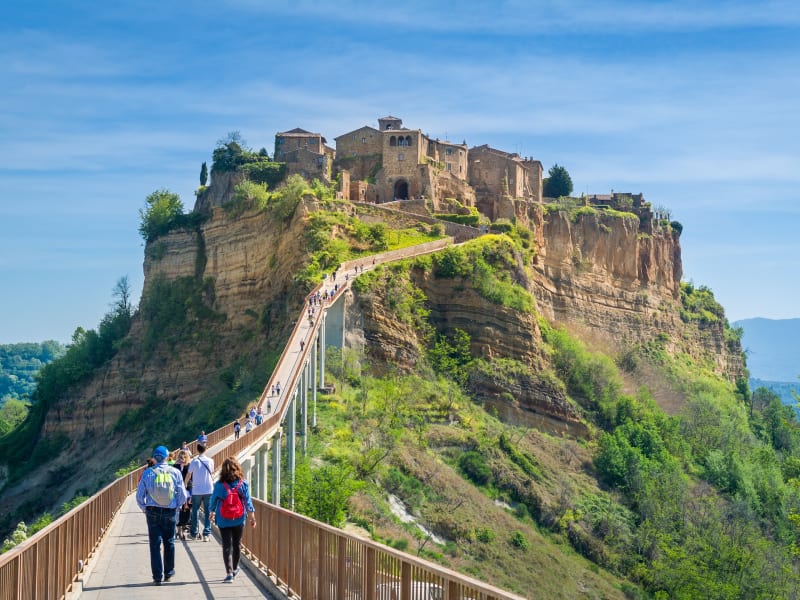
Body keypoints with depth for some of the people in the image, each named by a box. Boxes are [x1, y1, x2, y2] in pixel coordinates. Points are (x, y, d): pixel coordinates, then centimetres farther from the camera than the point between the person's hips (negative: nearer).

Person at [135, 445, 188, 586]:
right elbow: (183, 495, -4)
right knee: (169, 543, 16)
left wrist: (144, 508, 11)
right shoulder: (175, 472, -6)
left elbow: (139, 495, -4)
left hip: (152, 512, -1)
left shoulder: (148, 473, -6)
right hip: (170, 512, 1)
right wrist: (177, 506, 13)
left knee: (155, 544, 5)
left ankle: (157, 576, 4)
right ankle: (168, 573, 27)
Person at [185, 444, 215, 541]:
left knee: (195, 512, 12)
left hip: (196, 490, -1)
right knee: (208, 512, 5)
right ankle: (206, 534, -1)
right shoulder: (210, 461, -2)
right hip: (208, 490, 1)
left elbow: (189, 475, 2)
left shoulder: (194, 461, -7)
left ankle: (195, 533, 16)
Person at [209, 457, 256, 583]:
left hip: (223, 520, -2)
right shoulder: (243, 484, -7)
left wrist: (212, 512, 20)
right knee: (237, 544, 18)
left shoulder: (219, 485, -10)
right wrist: (252, 517, 2)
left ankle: (229, 573, -11)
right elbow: (248, 501, -4)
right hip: (239, 520, 2)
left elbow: (214, 500, 2)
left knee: (227, 546, 0)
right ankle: (235, 569, 35)